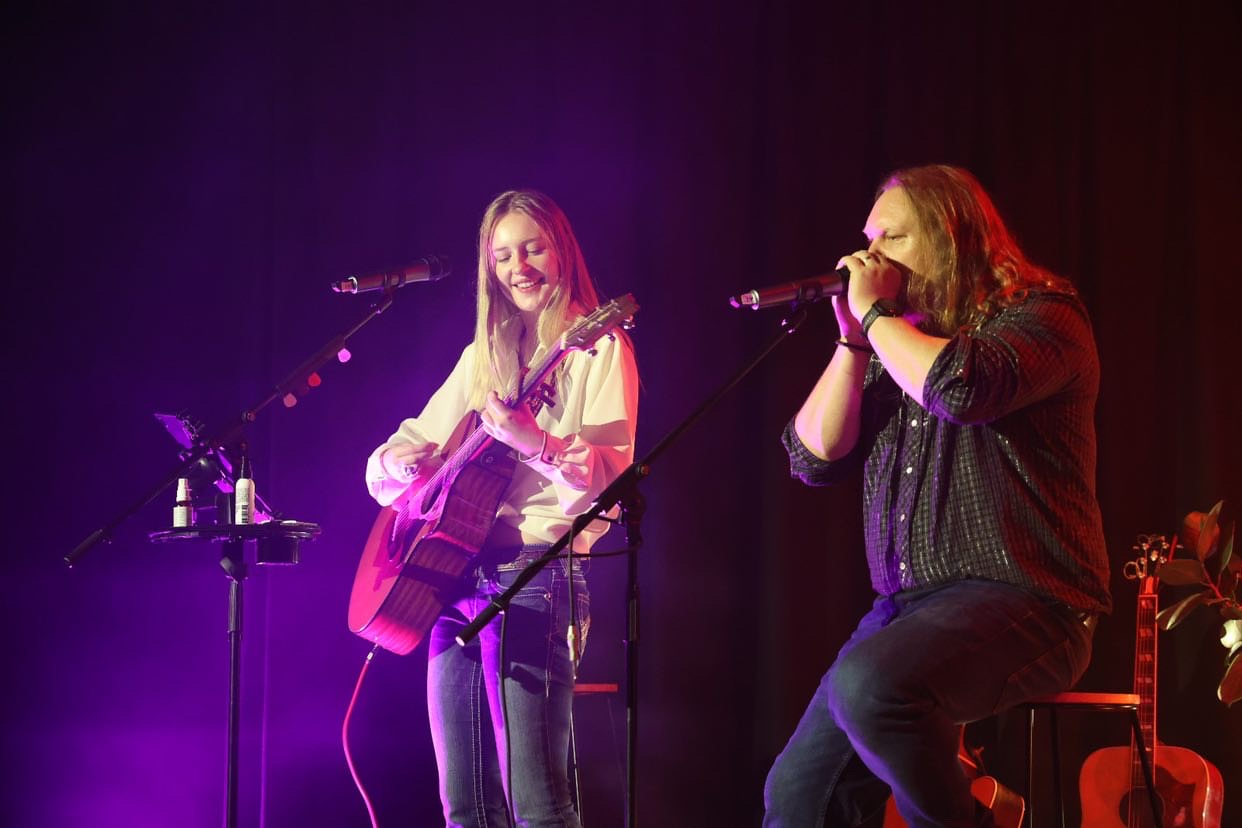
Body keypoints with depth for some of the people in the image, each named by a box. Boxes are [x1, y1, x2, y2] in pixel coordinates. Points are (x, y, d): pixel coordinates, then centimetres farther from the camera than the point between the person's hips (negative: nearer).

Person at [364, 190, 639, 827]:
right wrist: (399, 460, -2)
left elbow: (612, 476, -9)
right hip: (456, 578, 6)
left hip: (534, 574, -6)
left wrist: (535, 442, -26)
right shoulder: (482, 357, 19)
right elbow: (387, 468, 22)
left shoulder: (598, 349, 3)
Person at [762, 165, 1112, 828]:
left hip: (1021, 599, -7)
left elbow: (962, 388, -24)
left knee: (870, 684, -35)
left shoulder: (1042, 314, -2)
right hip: (905, 606, 8)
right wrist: (853, 337, 1)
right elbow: (814, 458, 10)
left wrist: (874, 313, -9)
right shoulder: (890, 343, 19)